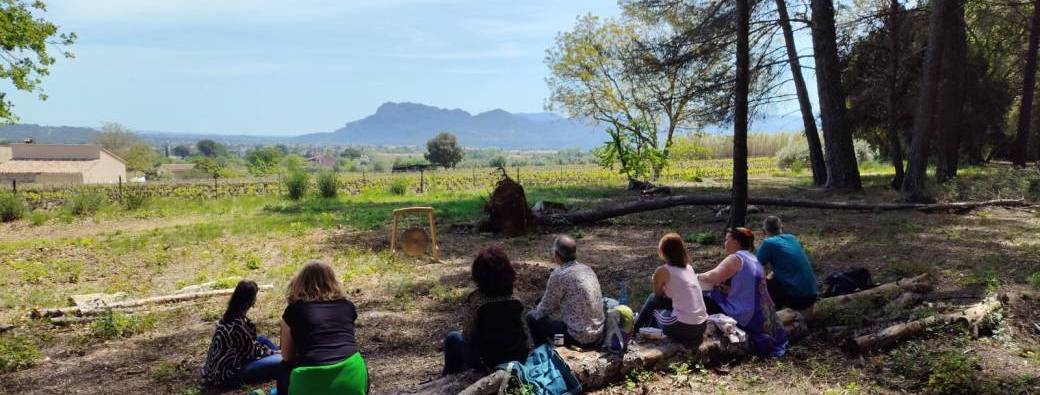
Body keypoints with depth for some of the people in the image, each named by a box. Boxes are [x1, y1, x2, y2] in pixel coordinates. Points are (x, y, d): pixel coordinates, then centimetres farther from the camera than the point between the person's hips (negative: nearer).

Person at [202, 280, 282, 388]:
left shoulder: (229, 315, 0)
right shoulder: (238, 324, -27)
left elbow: (249, 344, 13)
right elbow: (252, 352, -12)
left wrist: (270, 350, 14)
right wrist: (272, 352, 4)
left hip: (219, 367, 10)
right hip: (226, 375, -10)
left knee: (262, 339, 19)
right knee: (279, 362, -20)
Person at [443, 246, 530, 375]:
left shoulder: (474, 300, -18)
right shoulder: (515, 300, -7)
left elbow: (467, 336, -10)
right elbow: (522, 332, 3)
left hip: (487, 365, -4)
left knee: (453, 338, 22)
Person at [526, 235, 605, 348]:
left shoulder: (558, 275, -16)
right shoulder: (587, 269, 6)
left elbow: (546, 308, -4)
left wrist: (536, 311, 16)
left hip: (579, 338, -8)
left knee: (532, 317, 9)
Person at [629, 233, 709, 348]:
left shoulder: (663, 271, -7)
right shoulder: (688, 267, 11)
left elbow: (658, 294, 11)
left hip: (683, 328, -6)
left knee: (653, 299, 18)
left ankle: (635, 332, 34)